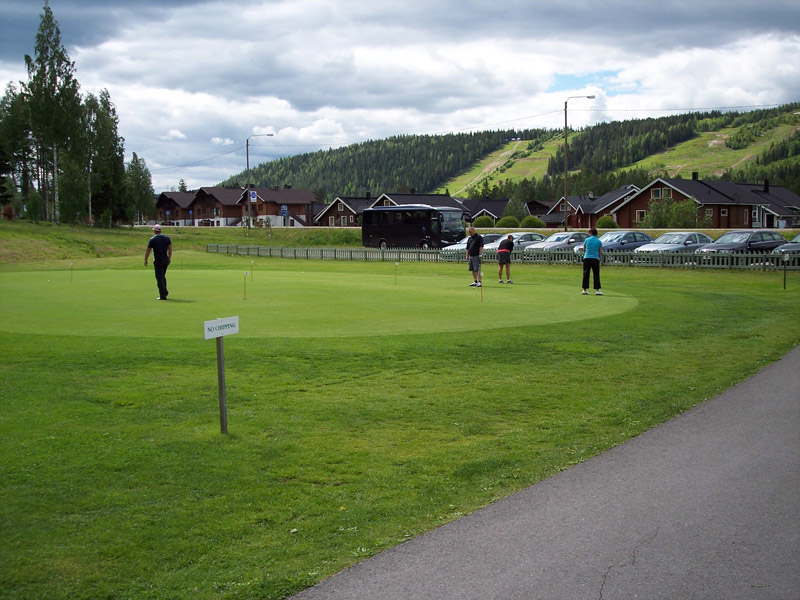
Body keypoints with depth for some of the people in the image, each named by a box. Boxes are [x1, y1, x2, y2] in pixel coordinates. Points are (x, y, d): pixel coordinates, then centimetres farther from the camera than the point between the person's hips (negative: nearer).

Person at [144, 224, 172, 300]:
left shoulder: (152, 239, -8)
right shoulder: (167, 238, 4)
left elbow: (148, 251, -4)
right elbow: (170, 249, 7)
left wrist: (145, 260, 7)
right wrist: (169, 258, 16)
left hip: (157, 260, -5)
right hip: (166, 260, 5)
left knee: (159, 277, 0)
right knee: (163, 276, 22)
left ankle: (163, 295, -3)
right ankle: (165, 292, 23)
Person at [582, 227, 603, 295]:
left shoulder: (587, 240, 4)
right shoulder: (599, 242, 5)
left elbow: (583, 250, 14)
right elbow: (600, 252, 6)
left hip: (586, 258, 0)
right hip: (595, 259, 0)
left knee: (586, 274, 5)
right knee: (596, 275, 2)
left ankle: (585, 290, 6)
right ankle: (597, 290, -3)